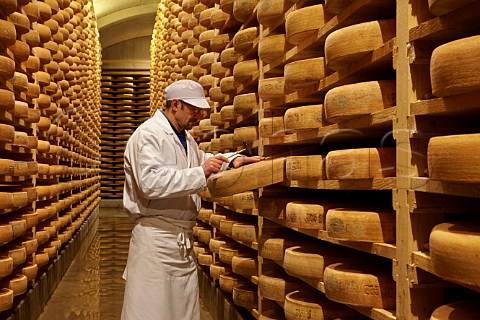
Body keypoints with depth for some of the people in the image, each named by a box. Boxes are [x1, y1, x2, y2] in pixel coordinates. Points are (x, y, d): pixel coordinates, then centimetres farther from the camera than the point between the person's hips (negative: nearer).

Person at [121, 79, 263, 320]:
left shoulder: (186, 137, 17)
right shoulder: (148, 134, -12)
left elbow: (200, 158, 35)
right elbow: (150, 182, -25)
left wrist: (231, 161, 16)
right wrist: (201, 172, -25)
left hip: (184, 240, 9)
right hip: (155, 236, -9)